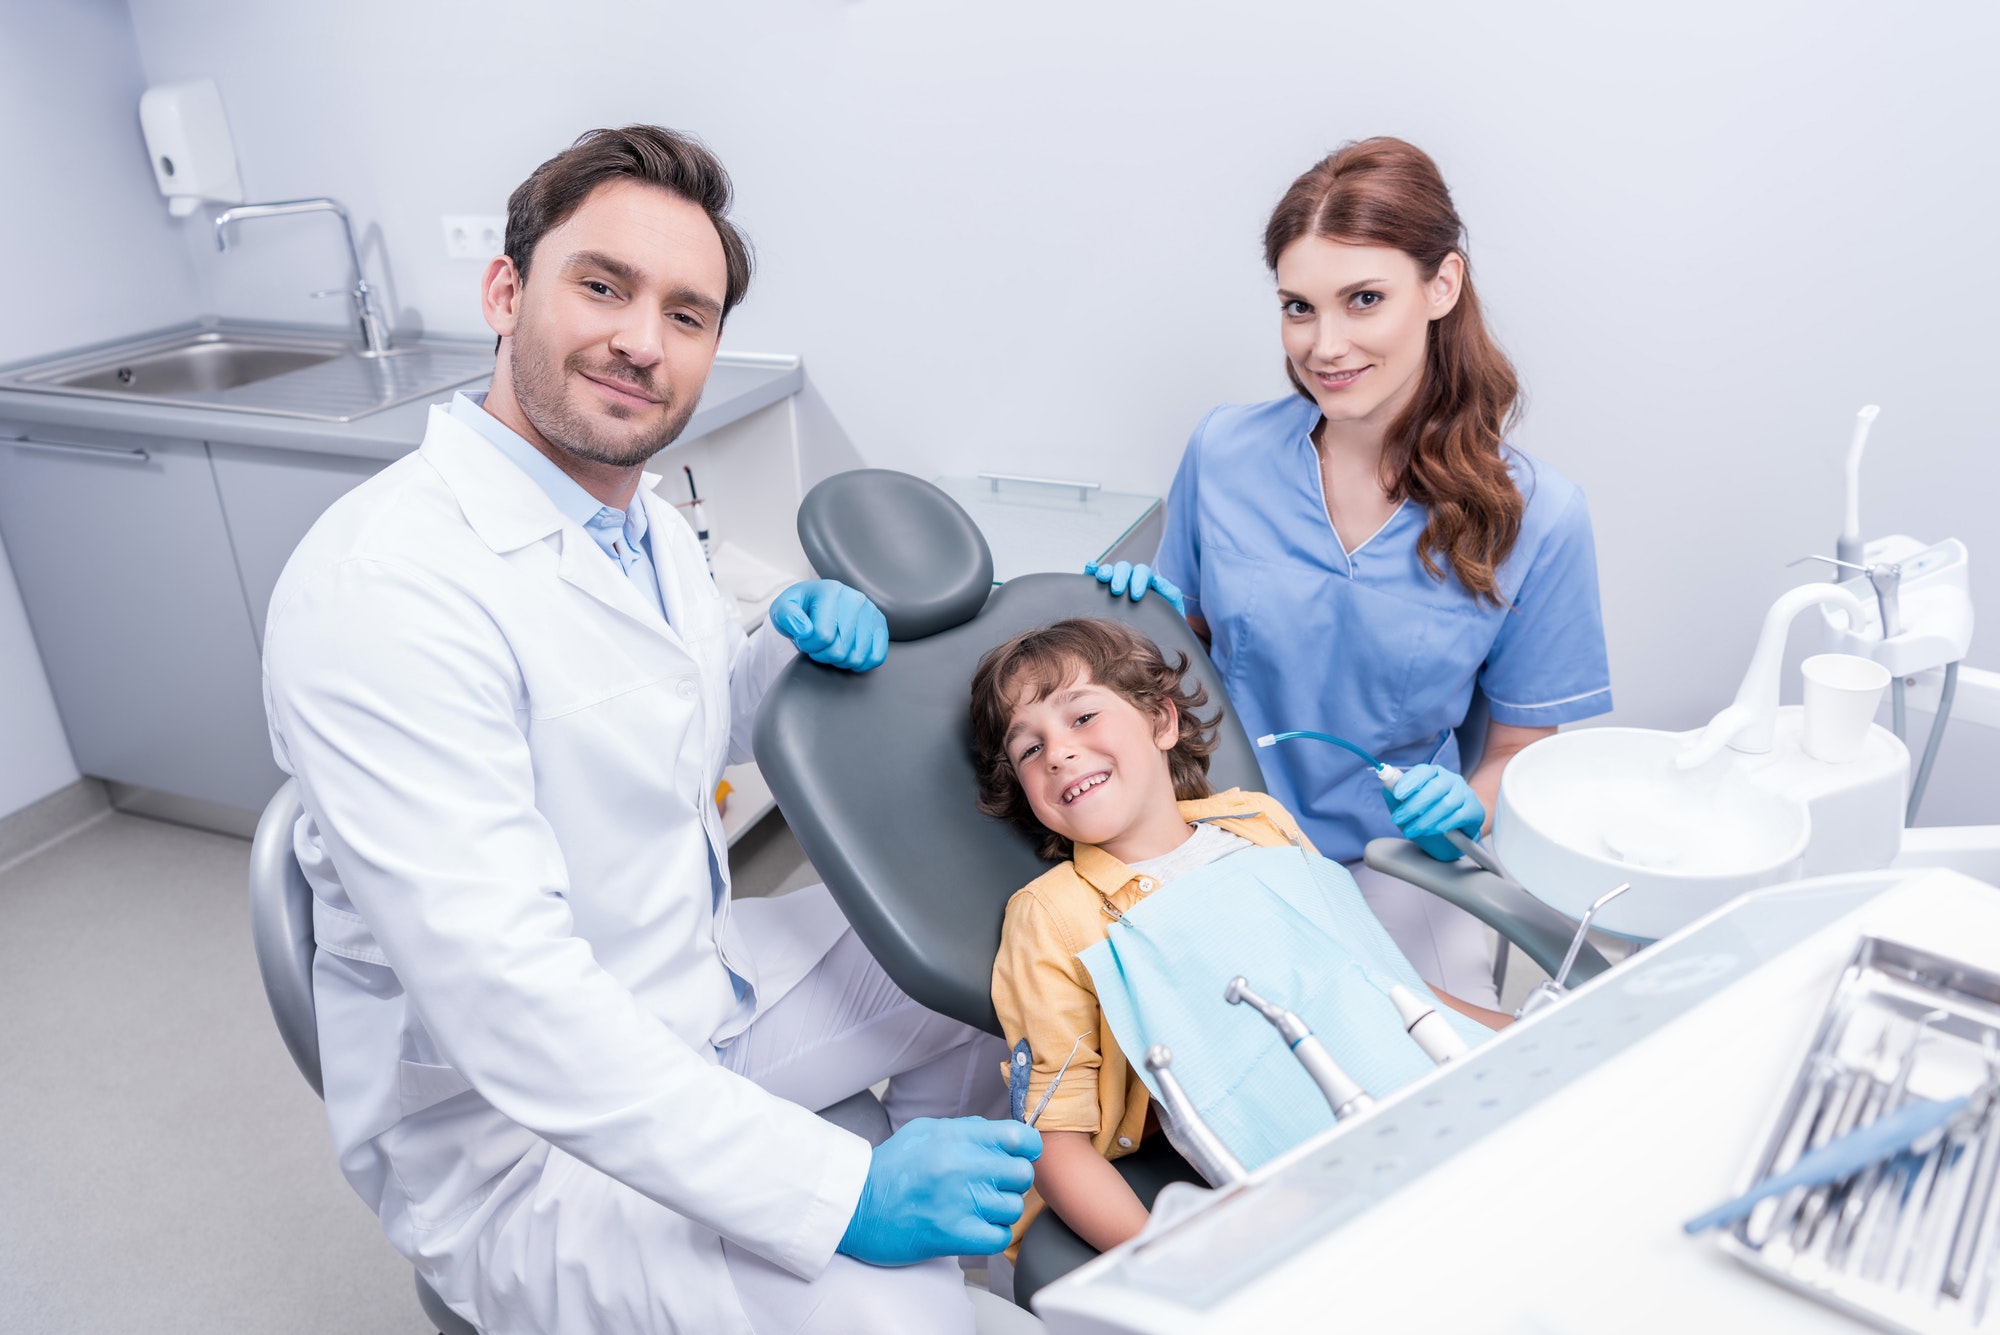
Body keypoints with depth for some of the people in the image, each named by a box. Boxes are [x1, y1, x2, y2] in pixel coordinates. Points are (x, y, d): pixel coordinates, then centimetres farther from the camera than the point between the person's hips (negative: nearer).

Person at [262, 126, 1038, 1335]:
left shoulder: (649, 525, 2)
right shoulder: (384, 584, -27)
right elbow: (501, 992, -33)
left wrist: (799, 646, -4)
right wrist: (836, 1189, -33)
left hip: (706, 983, 9)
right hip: (516, 1131, -8)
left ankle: (963, 1224, 36)